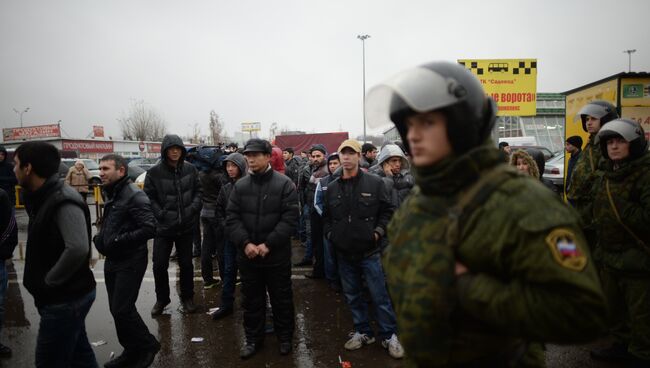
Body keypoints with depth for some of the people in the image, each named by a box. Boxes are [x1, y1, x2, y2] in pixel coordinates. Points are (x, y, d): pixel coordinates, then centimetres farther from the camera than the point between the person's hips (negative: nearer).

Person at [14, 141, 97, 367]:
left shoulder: (63, 201, -23)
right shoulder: (43, 198, 8)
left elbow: (78, 249, -35)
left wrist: (49, 281, -21)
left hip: (65, 299, -9)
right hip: (65, 296, 9)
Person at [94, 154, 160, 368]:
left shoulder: (134, 196, -18)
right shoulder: (110, 194, 11)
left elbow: (150, 229, -24)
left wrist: (118, 241, -22)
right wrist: (100, 237, 6)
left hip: (130, 262, -9)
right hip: (112, 260, 9)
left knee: (122, 309, -7)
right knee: (116, 309, 14)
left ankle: (148, 346, 14)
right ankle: (132, 351, 30)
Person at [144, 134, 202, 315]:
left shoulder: (190, 169, -1)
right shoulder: (154, 172, -8)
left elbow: (198, 191, 5)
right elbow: (149, 197, -5)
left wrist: (193, 208, -8)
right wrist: (160, 214, -14)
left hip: (186, 226, 2)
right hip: (163, 227, -1)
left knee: (186, 264, 13)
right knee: (159, 265, 5)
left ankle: (187, 297, 31)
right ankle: (162, 299, 28)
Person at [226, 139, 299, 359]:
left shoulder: (284, 184, -7)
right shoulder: (240, 186, 3)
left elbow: (289, 218, -12)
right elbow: (232, 218, 0)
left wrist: (268, 244, -17)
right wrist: (245, 243, -14)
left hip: (277, 255, -3)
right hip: (247, 255, 3)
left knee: (281, 299, 12)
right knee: (251, 299, 15)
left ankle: (285, 337, 31)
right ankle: (253, 339, 33)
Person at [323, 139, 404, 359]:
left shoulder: (374, 182, -4)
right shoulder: (332, 188, 6)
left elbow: (388, 210, -1)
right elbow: (327, 216, 16)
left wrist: (379, 231, -10)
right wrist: (330, 234, 2)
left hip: (369, 251, -4)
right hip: (344, 253, 4)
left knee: (379, 296, 3)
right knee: (353, 296, 15)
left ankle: (389, 336, 19)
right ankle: (363, 332, 32)